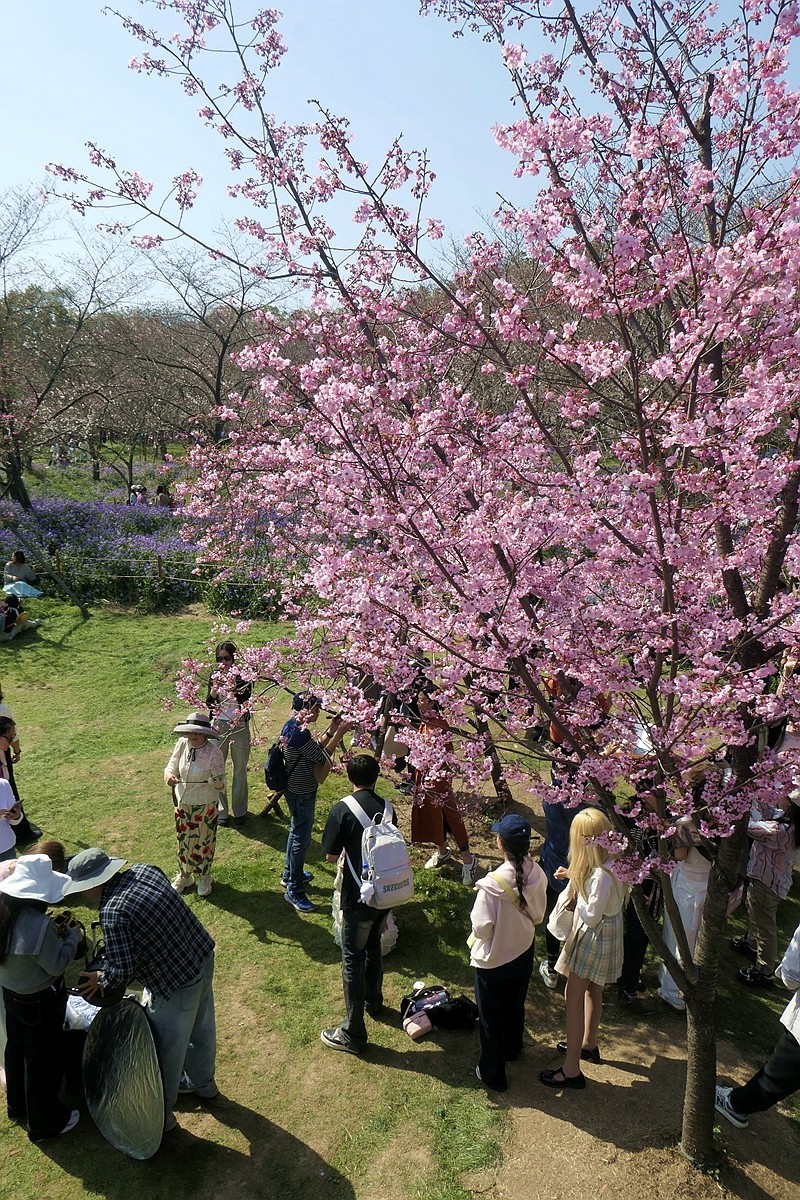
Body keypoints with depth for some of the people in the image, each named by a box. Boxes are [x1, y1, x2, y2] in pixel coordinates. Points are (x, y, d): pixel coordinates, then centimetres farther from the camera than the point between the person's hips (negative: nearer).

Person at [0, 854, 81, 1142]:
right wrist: (72, 936, -12)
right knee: (44, 1060, 13)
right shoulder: (38, 924, -35)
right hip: (41, 1001, -8)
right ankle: (45, 1123, 32)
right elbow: (57, 964, -24)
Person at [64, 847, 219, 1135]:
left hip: (178, 982, -8)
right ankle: (203, 1083, 54)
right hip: (204, 959, 8)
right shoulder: (144, 869, -4)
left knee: (166, 1049, 17)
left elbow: (123, 971, -21)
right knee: (201, 1029, 30)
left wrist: (102, 979, 2)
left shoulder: (113, 914, -25)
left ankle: (161, 1114, 39)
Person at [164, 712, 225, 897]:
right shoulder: (182, 744, -12)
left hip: (205, 805, -4)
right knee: (183, 840, 19)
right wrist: (169, 774, -22)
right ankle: (184, 875, 42)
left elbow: (220, 785, -17)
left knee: (203, 840, 14)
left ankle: (204, 877, 39)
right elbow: (172, 765, 1)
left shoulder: (214, 752, -23)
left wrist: (218, 782, -41)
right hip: (182, 802, 4)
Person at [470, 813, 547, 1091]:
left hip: (493, 961, -5)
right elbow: (538, 915, -3)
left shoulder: (492, 884, -35)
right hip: (523, 954, 6)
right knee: (515, 1006, 30)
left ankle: (492, 1073, 34)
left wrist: (477, 911, -8)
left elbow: (482, 928, -26)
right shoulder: (537, 874, -17)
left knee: (491, 1017, 17)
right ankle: (512, 1049, 54)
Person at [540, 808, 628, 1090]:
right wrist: (575, 876, 0)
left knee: (573, 997, 3)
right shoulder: (614, 863, -8)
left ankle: (571, 1070, 13)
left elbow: (591, 917, -27)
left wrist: (574, 896, -15)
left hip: (594, 939, -9)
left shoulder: (601, 876, -34)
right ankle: (588, 1044, 47)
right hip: (606, 936, 9)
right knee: (592, 990, 27)